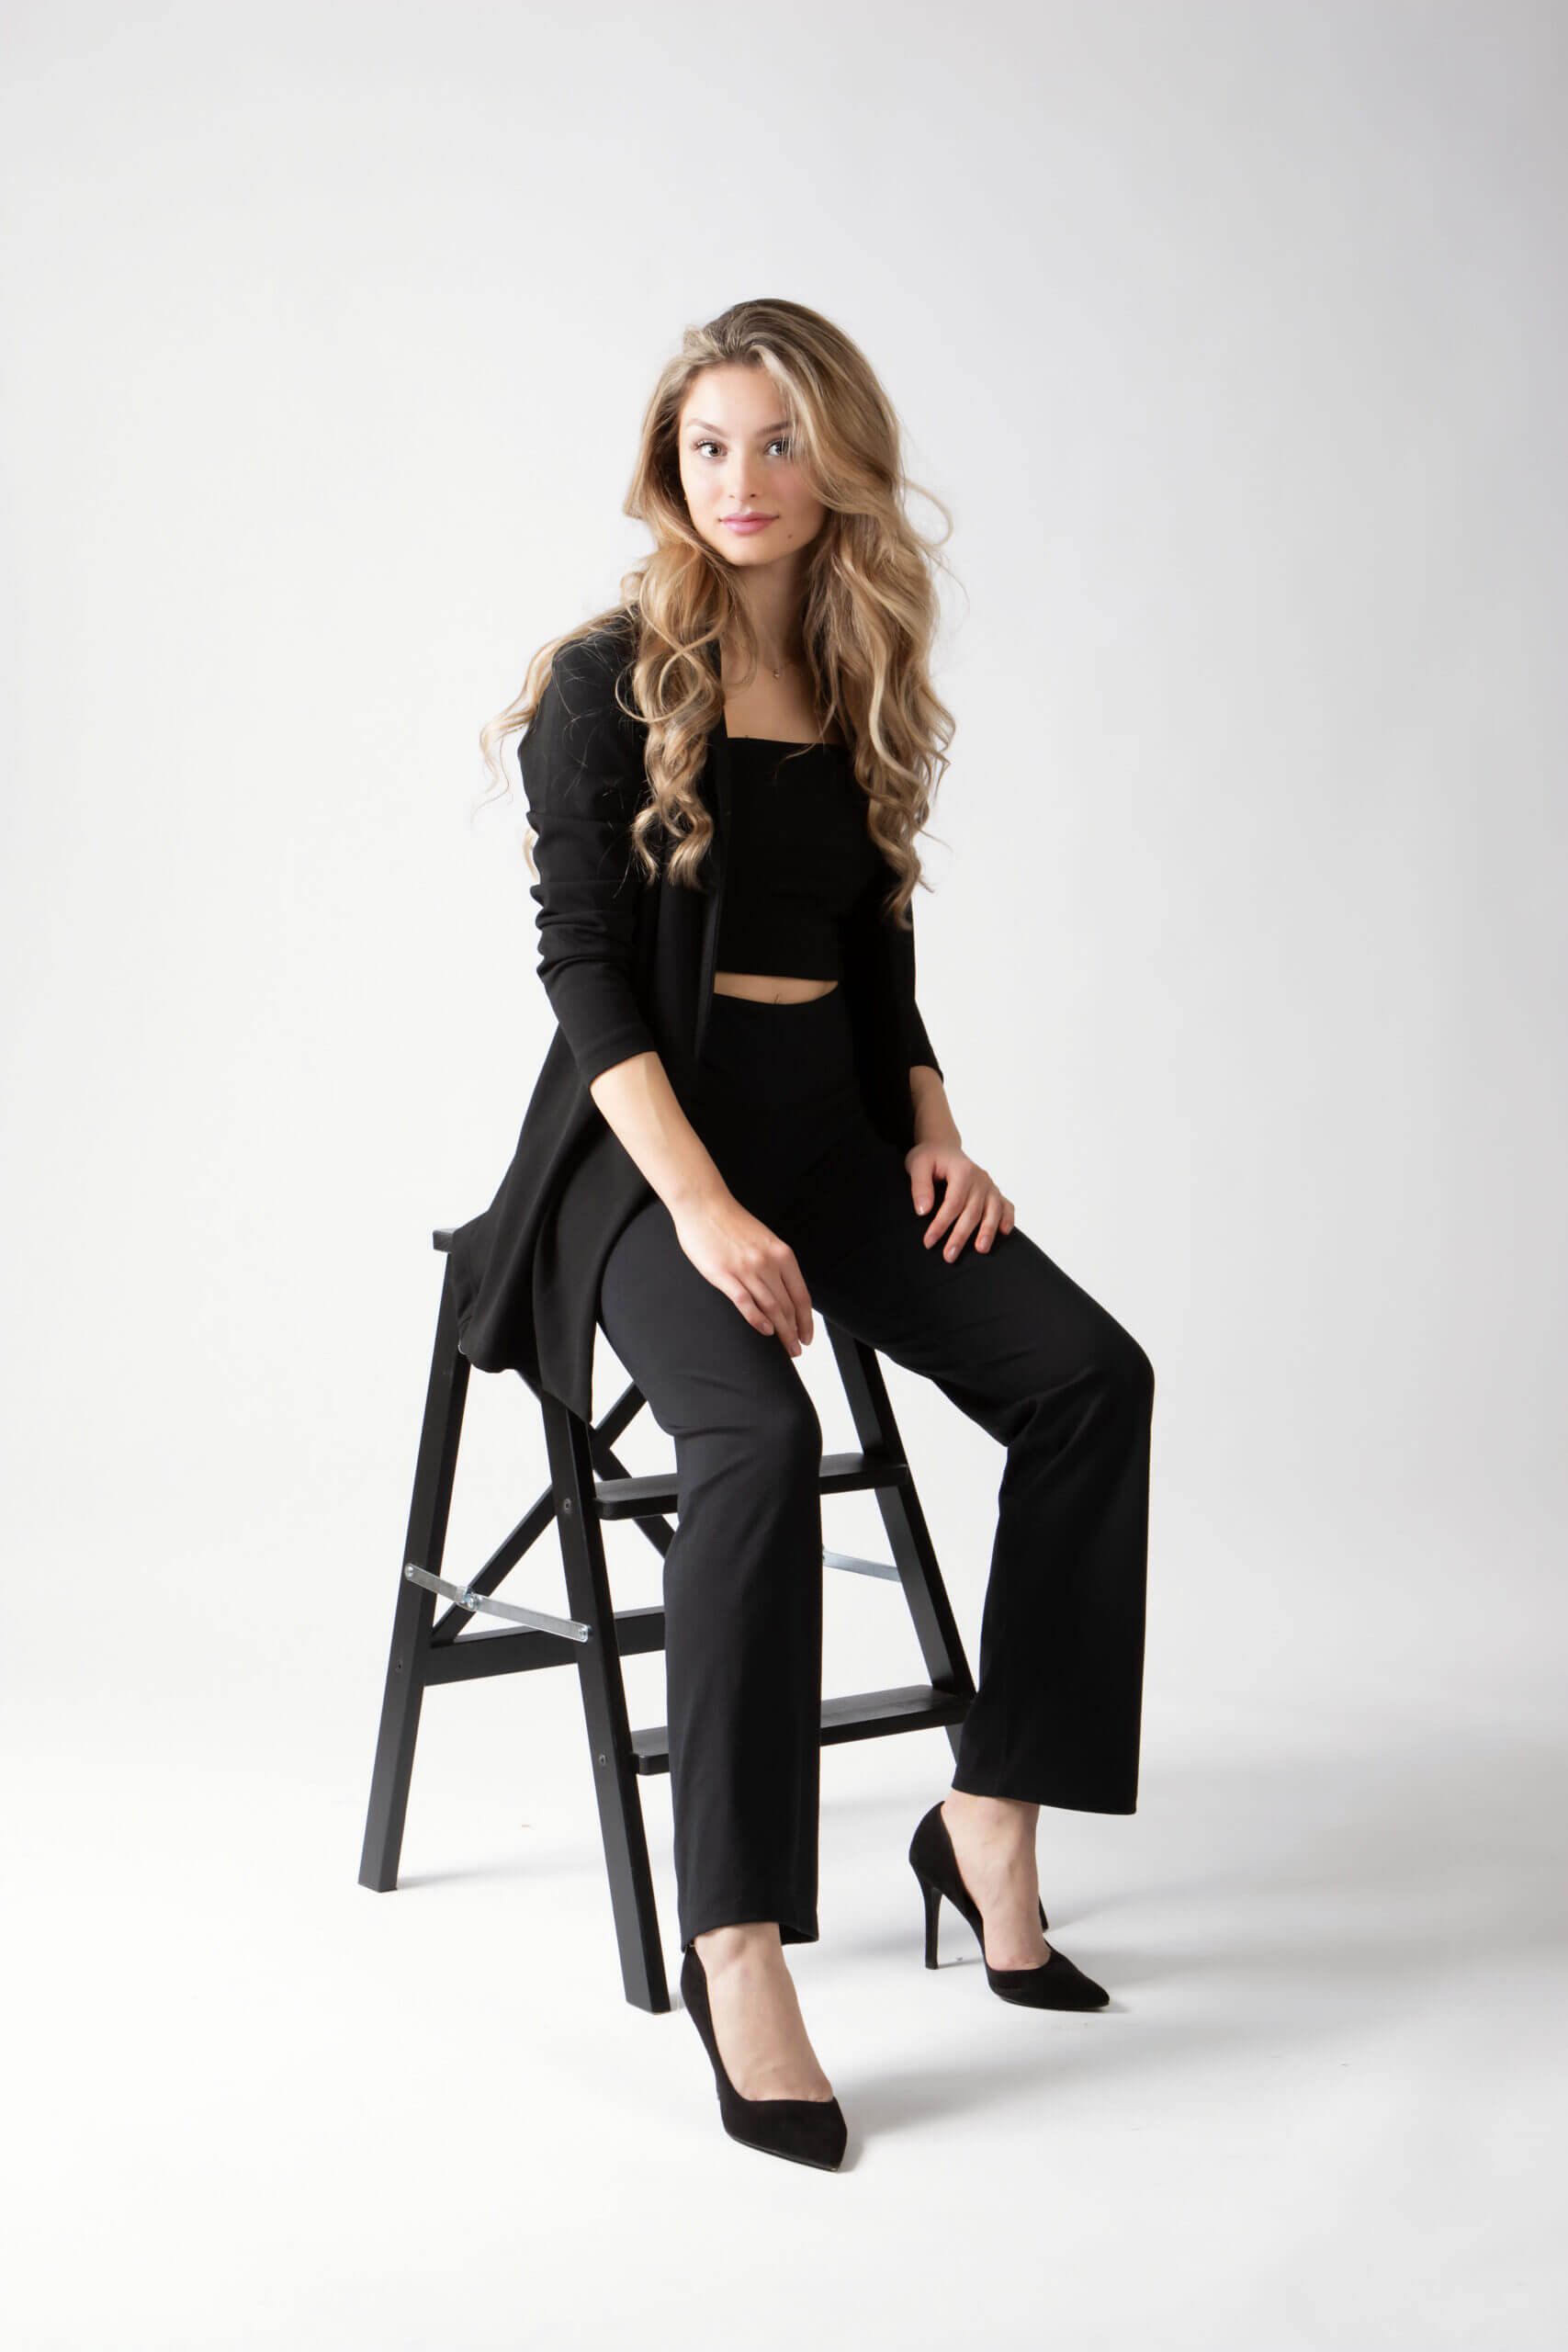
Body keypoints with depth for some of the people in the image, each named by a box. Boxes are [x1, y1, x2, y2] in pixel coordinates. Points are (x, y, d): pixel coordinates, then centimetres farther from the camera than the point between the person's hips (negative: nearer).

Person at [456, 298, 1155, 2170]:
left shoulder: (864, 691, 14)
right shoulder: (610, 683, -3)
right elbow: (583, 964, -10)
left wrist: (936, 1136, 2)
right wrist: (703, 1205, -21)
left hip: (835, 1116, 6)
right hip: (649, 1129, -6)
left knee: (1088, 1375, -16)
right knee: (760, 1438, -33)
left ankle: (991, 1814, -5)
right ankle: (736, 1945, -30)